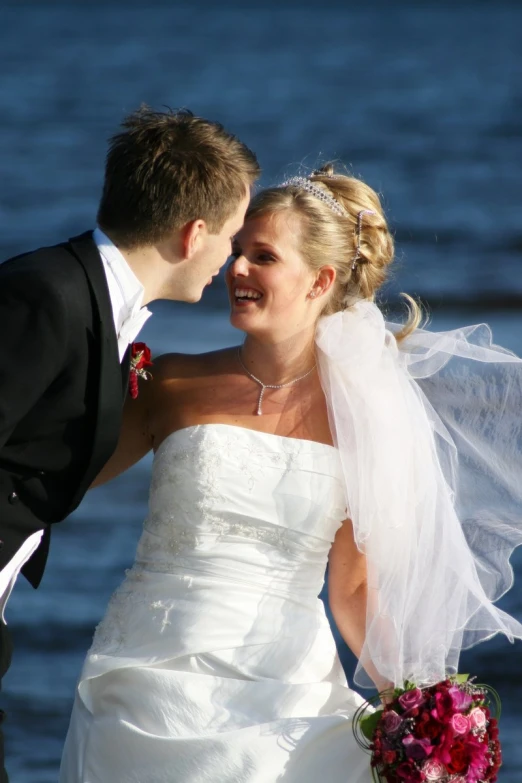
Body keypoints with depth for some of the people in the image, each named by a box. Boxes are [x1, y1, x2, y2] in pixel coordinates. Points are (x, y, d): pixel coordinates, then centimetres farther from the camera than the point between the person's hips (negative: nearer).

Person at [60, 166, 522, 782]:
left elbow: (354, 587, 5)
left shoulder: (362, 418, 2)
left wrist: (405, 693, -9)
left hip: (287, 695, 0)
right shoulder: (174, 386, 4)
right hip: (154, 679, 0)